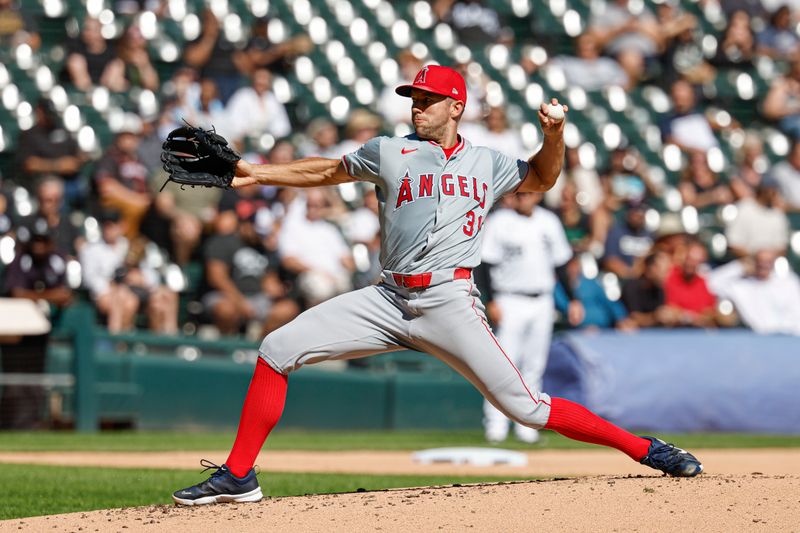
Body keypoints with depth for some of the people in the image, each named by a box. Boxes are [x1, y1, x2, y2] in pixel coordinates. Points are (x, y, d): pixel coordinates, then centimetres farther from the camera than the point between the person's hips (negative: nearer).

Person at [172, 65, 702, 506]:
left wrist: (554, 136, 8)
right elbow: (329, 170, 24)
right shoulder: (389, 152, 12)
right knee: (278, 349, -9)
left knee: (525, 407, -12)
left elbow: (541, 177, 28)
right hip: (390, 300, 2)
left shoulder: (487, 163, 13)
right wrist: (258, 173, 16)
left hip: (450, 302, -2)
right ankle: (238, 477, -2)